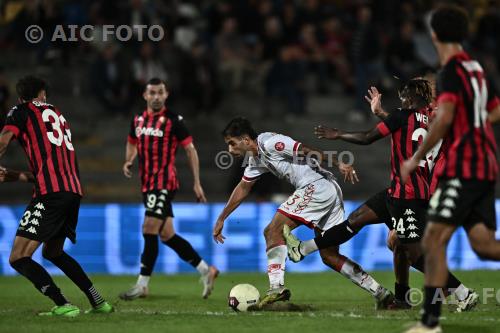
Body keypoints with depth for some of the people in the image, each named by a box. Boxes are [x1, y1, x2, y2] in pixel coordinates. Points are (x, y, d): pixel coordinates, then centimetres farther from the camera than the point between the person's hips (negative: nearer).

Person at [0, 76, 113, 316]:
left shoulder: (21, 111, 8)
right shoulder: (58, 116, 28)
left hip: (51, 194, -8)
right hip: (73, 190, 8)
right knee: (53, 252, 28)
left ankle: (63, 305, -20)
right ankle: (98, 302, 26)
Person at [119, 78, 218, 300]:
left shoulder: (173, 121, -6)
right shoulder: (138, 120, 11)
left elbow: (190, 150, -2)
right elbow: (132, 143, 28)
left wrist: (196, 183, -4)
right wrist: (128, 162, 8)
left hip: (164, 183, -7)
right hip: (147, 184, 7)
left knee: (149, 230, -13)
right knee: (166, 235, 9)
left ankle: (142, 285, -7)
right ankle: (206, 270, 21)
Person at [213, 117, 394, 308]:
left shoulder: (270, 143, -9)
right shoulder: (255, 159, 20)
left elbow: (307, 151, -15)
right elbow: (242, 189, 31)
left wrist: (339, 165, -23)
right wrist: (221, 219, 33)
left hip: (317, 187, -10)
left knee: (273, 231, -11)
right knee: (329, 256, 10)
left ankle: (276, 287, -20)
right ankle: (379, 292, 9)